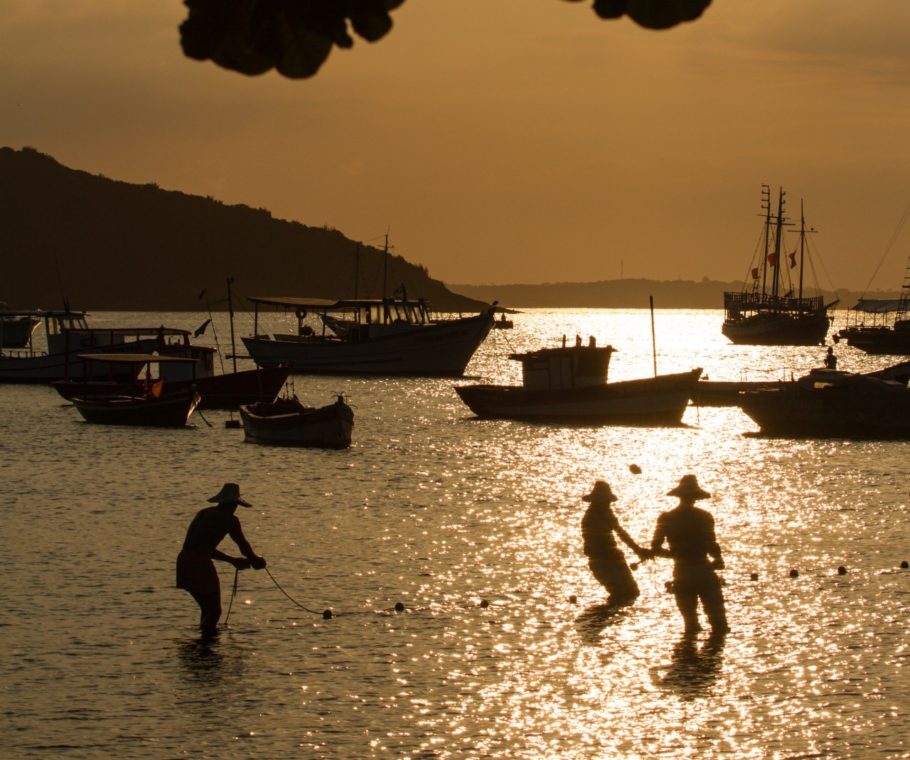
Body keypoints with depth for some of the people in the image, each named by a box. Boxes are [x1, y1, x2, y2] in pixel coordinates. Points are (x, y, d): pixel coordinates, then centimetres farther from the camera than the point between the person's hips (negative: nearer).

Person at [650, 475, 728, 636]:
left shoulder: (666, 519, 2)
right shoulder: (704, 517, -6)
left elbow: (655, 549, 2)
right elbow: (711, 545, -12)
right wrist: (717, 559, 6)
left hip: (682, 575, 3)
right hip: (703, 572, -3)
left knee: (690, 621, 13)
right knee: (719, 622, 2)